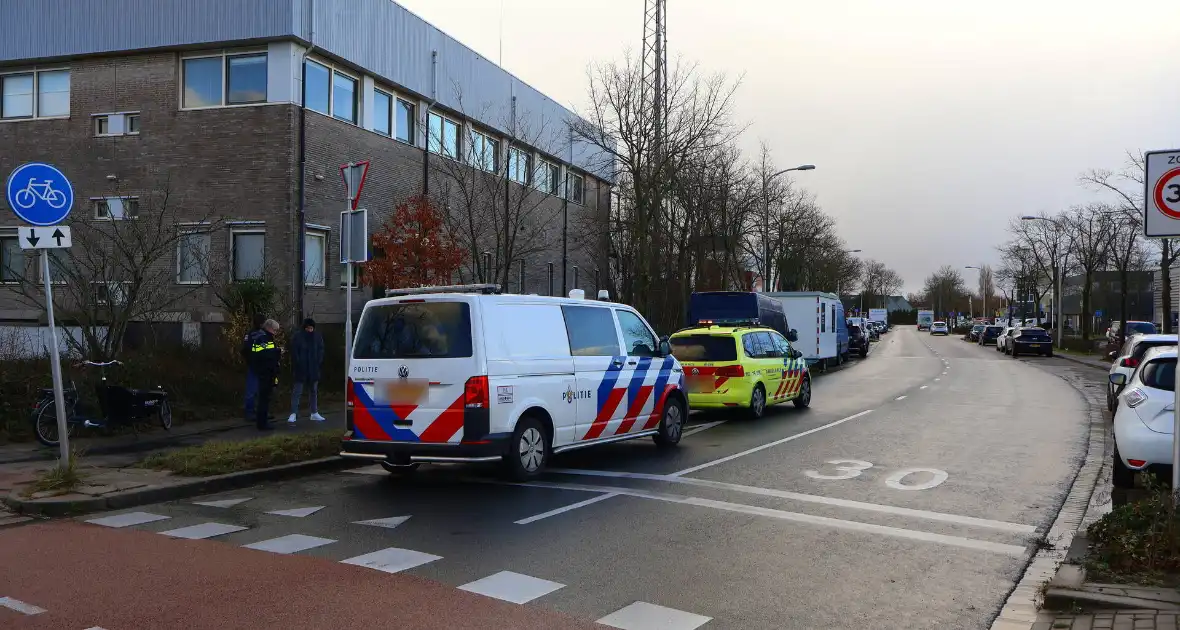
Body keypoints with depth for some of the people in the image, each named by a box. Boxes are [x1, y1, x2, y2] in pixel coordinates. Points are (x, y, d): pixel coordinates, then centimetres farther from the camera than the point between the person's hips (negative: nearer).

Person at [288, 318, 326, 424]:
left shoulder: (318, 337, 4)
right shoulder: (297, 337, -6)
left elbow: (321, 351, 7)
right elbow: (294, 353, -6)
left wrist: (318, 363, -4)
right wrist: (298, 364, -14)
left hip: (314, 370, 4)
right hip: (300, 371, -4)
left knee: (313, 391, 13)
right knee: (296, 392, -5)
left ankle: (314, 413, 22)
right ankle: (293, 414, -4)